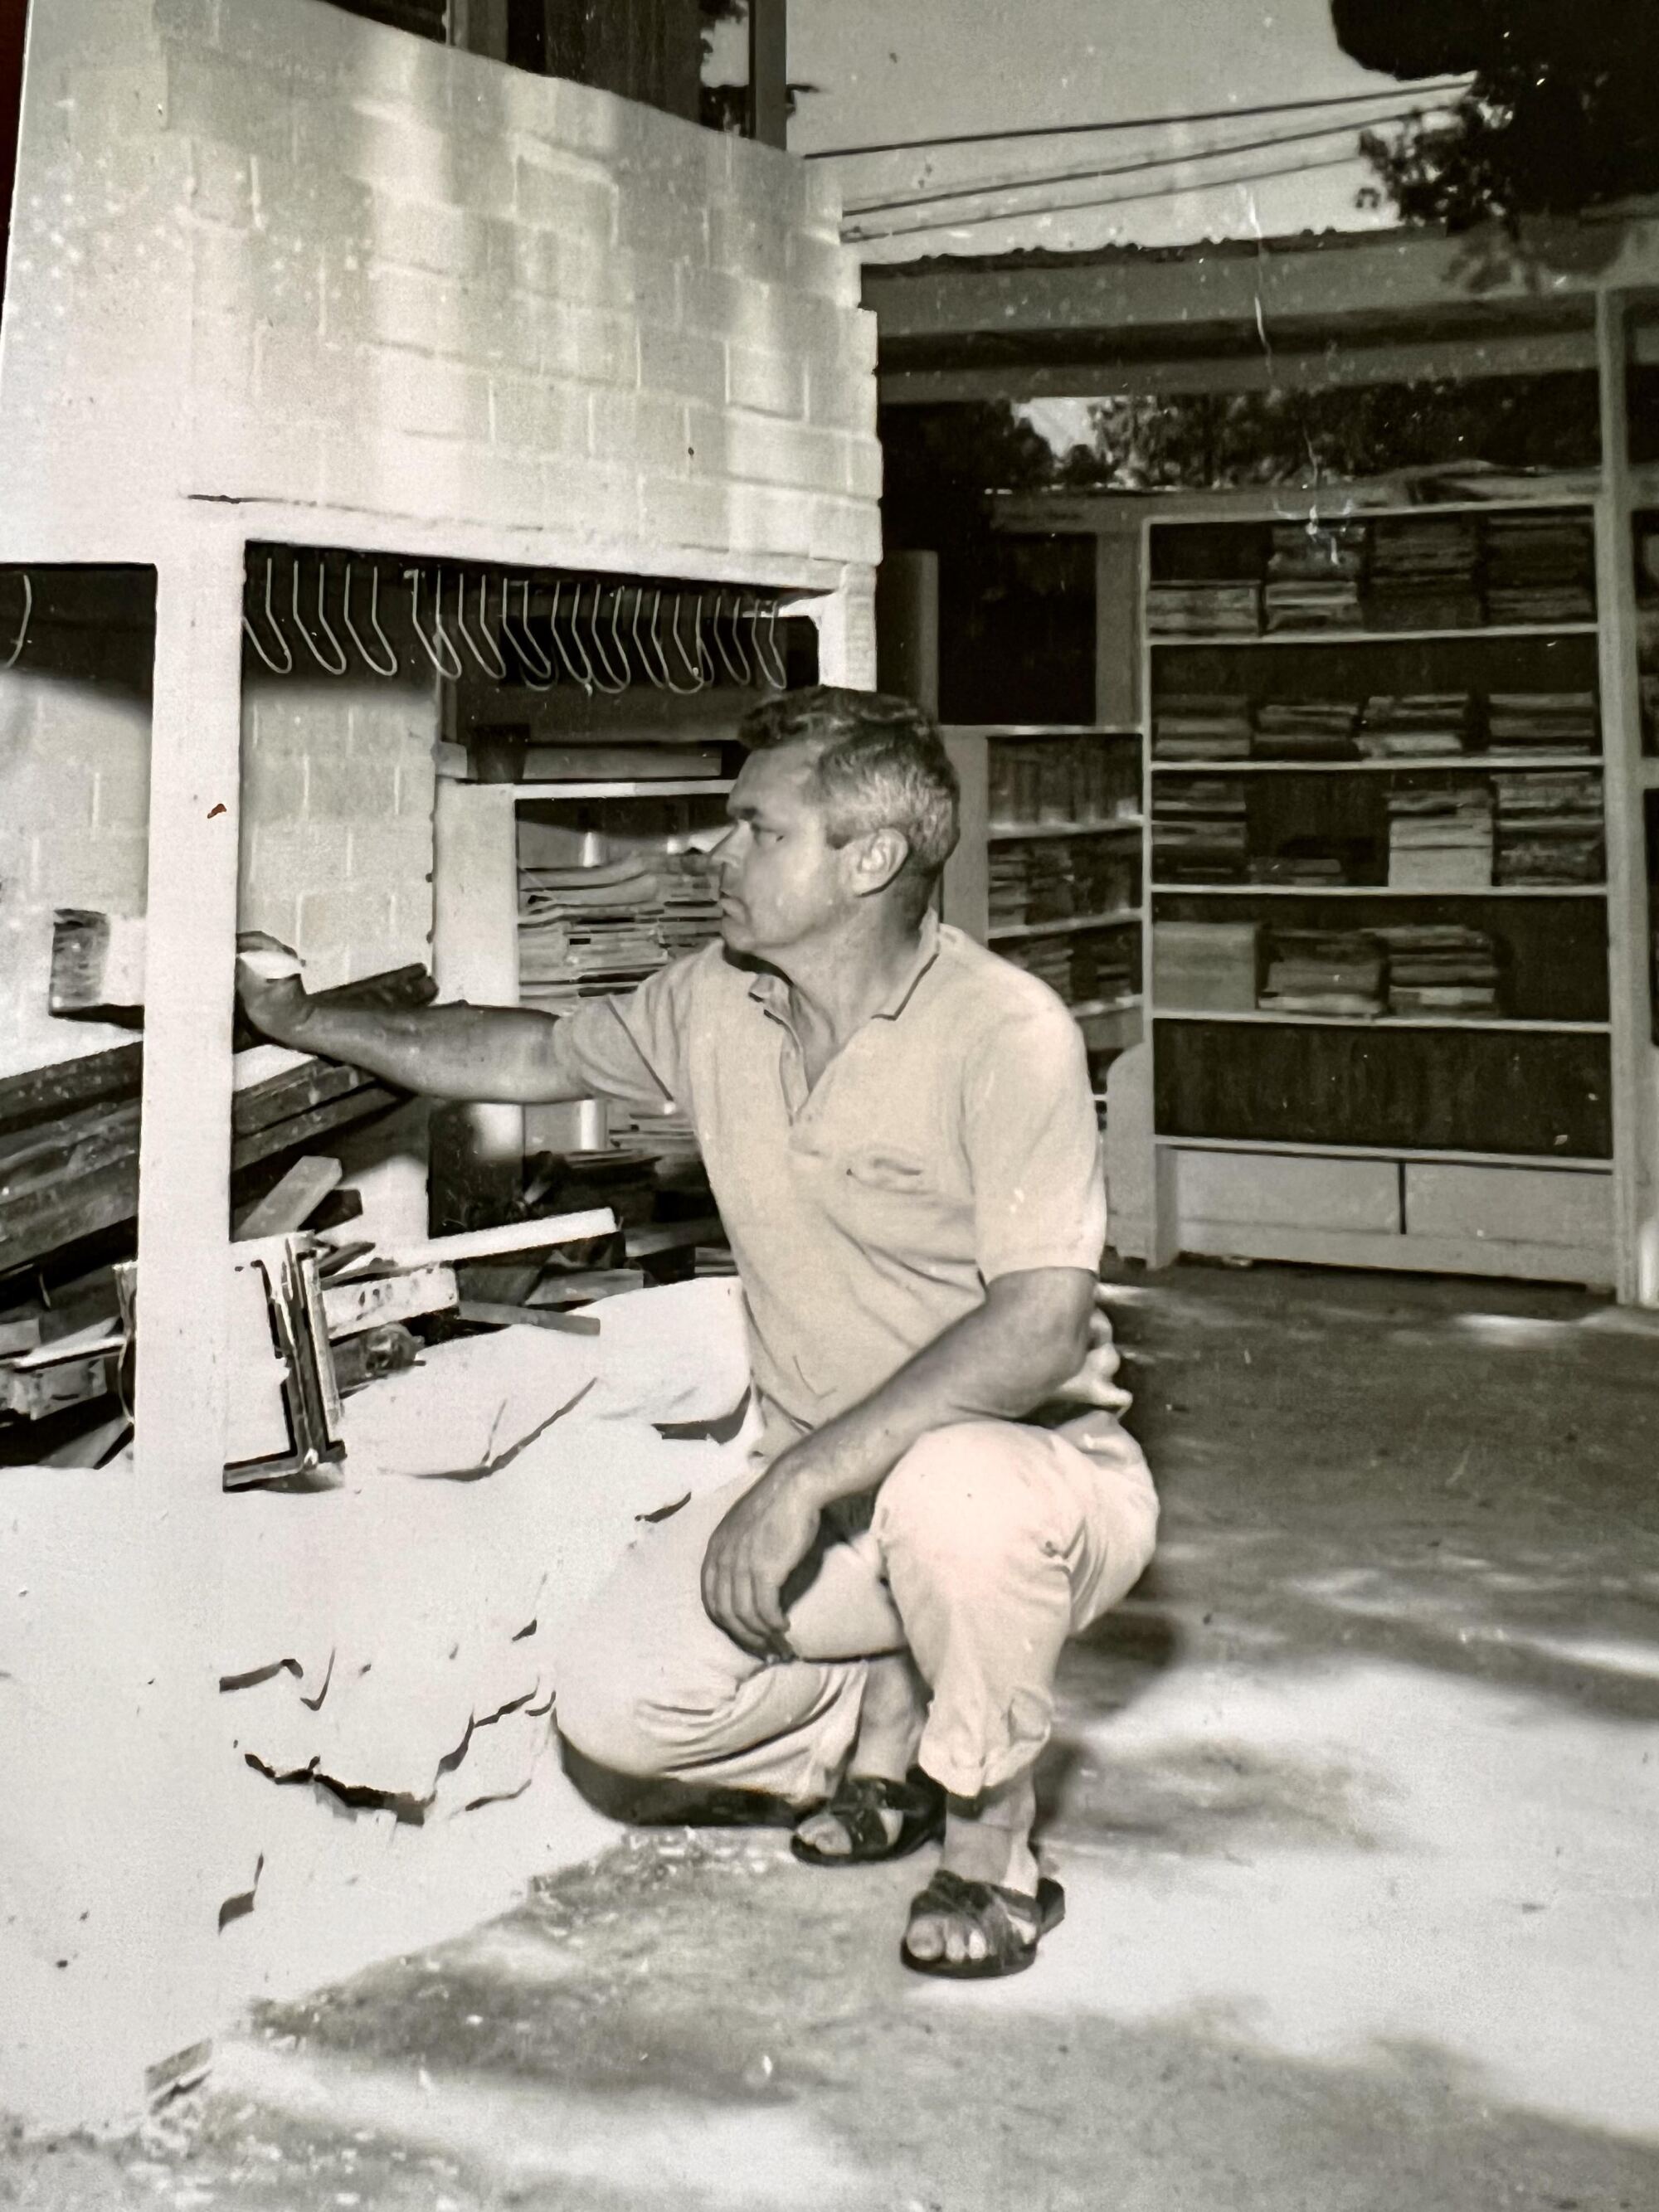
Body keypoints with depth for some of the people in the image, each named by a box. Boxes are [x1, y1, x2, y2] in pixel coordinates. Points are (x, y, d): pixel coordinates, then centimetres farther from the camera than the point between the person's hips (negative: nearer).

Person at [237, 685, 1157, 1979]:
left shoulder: (1005, 1031, -21)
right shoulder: (715, 1007, 1)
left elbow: (1046, 1323, -30)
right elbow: (540, 1057, 20)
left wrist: (808, 1474, -36)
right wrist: (309, 1023, 22)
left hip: (1033, 1463, -5)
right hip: (829, 1489, 6)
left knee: (950, 1491, -41)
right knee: (615, 1704, -14)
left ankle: (992, 1847, -11)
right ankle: (894, 1705, 15)